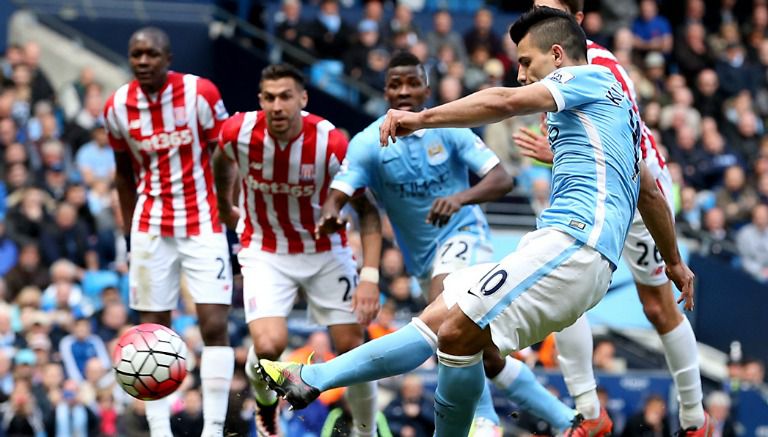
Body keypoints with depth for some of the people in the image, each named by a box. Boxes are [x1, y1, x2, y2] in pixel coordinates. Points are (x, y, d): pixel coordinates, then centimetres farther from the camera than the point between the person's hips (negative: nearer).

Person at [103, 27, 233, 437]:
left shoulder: (200, 93, -10)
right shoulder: (117, 107, -1)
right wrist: (129, 232, 13)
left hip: (203, 226, -3)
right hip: (151, 229, 3)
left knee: (215, 325, -11)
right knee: (152, 331, 1)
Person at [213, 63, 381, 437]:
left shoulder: (332, 144, -23)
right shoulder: (238, 133, -19)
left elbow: (368, 211, -15)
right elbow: (223, 161, 8)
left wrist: (370, 278, -24)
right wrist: (224, 207, 24)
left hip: (325, 251, 0)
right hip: (264, 250, 0)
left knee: (352, 348, -2)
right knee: (269, 346, -20)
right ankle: (264, 397, 16)